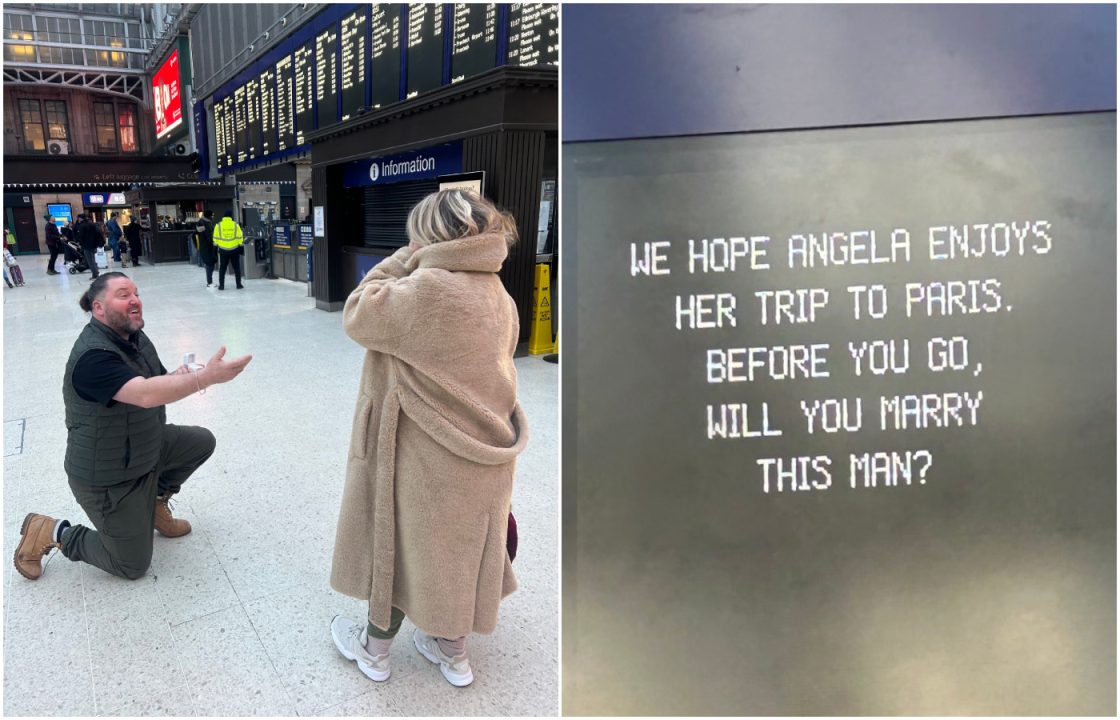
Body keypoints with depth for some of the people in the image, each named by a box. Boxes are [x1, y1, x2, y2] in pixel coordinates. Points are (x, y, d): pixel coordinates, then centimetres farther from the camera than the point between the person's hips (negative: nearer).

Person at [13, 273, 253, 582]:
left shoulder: (134, 337, -1)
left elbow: (156, 384, 7)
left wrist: (179, 377, -16)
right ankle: (52, 533, 17)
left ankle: (156, 501, 22)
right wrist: (206, 377, -50)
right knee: (133, 566, 1)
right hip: (106, 476, -8)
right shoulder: (93, 356, -30)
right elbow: (145, 394, -44)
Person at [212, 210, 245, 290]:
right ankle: (239, 284, 11)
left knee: (222, 268, 11)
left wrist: (216, 245, 13)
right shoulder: (235, 225, -4)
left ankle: (221, 285, 10)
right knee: (236, 267, 10)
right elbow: (240, 238, -2)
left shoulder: (218, 225, -2)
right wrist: (241, 245, 9)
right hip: (234, 249, -1)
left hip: (223, 250, 1)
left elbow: (215, 239, 1)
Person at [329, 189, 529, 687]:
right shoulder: (496, 295, 1)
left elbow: (357, 316, -11)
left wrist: (403, 261, -7)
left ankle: (374, 647, 37)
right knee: (456, 548, 22)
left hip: (426, 459, -7)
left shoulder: (426, 289, -25)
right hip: (476, 458, 7)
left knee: (403, 547, 14)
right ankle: (452, 651, 39)